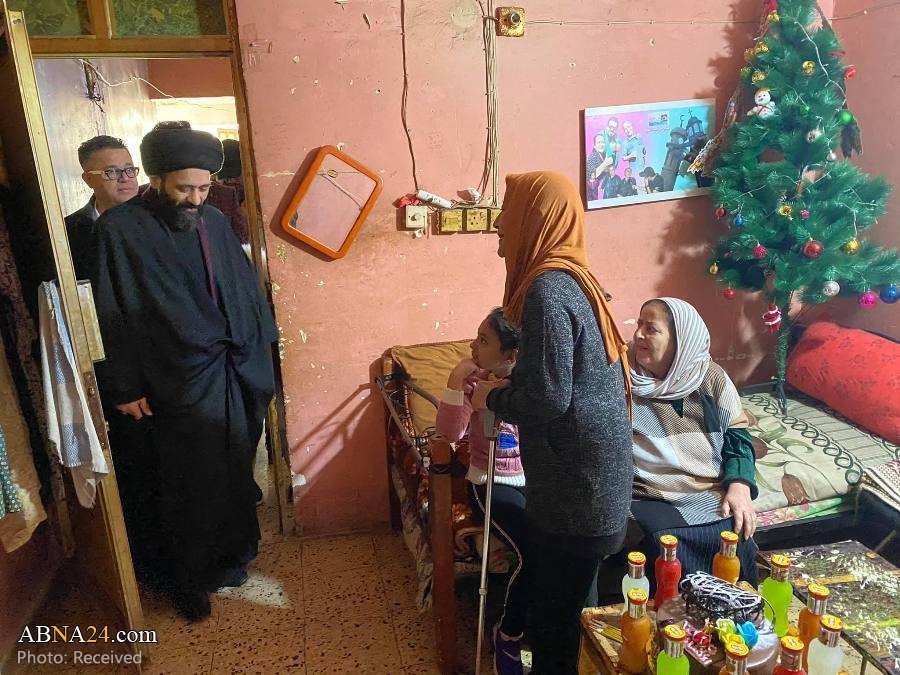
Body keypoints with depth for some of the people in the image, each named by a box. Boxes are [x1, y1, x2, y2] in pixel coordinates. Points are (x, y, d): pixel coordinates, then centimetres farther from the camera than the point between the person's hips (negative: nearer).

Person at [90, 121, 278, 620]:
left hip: (238, 375, 5)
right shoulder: (120, 229, -9)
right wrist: (125, 387, -7)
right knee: (191, 485, 7)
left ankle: (230, 556, 38)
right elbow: (111, 315, -8)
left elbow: (245, 289, 13)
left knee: (235, 472, 16)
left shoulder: (213, 221, 6)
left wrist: (260, 349, 13)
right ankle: (190, 580, 29)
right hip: (183, 385, -5)